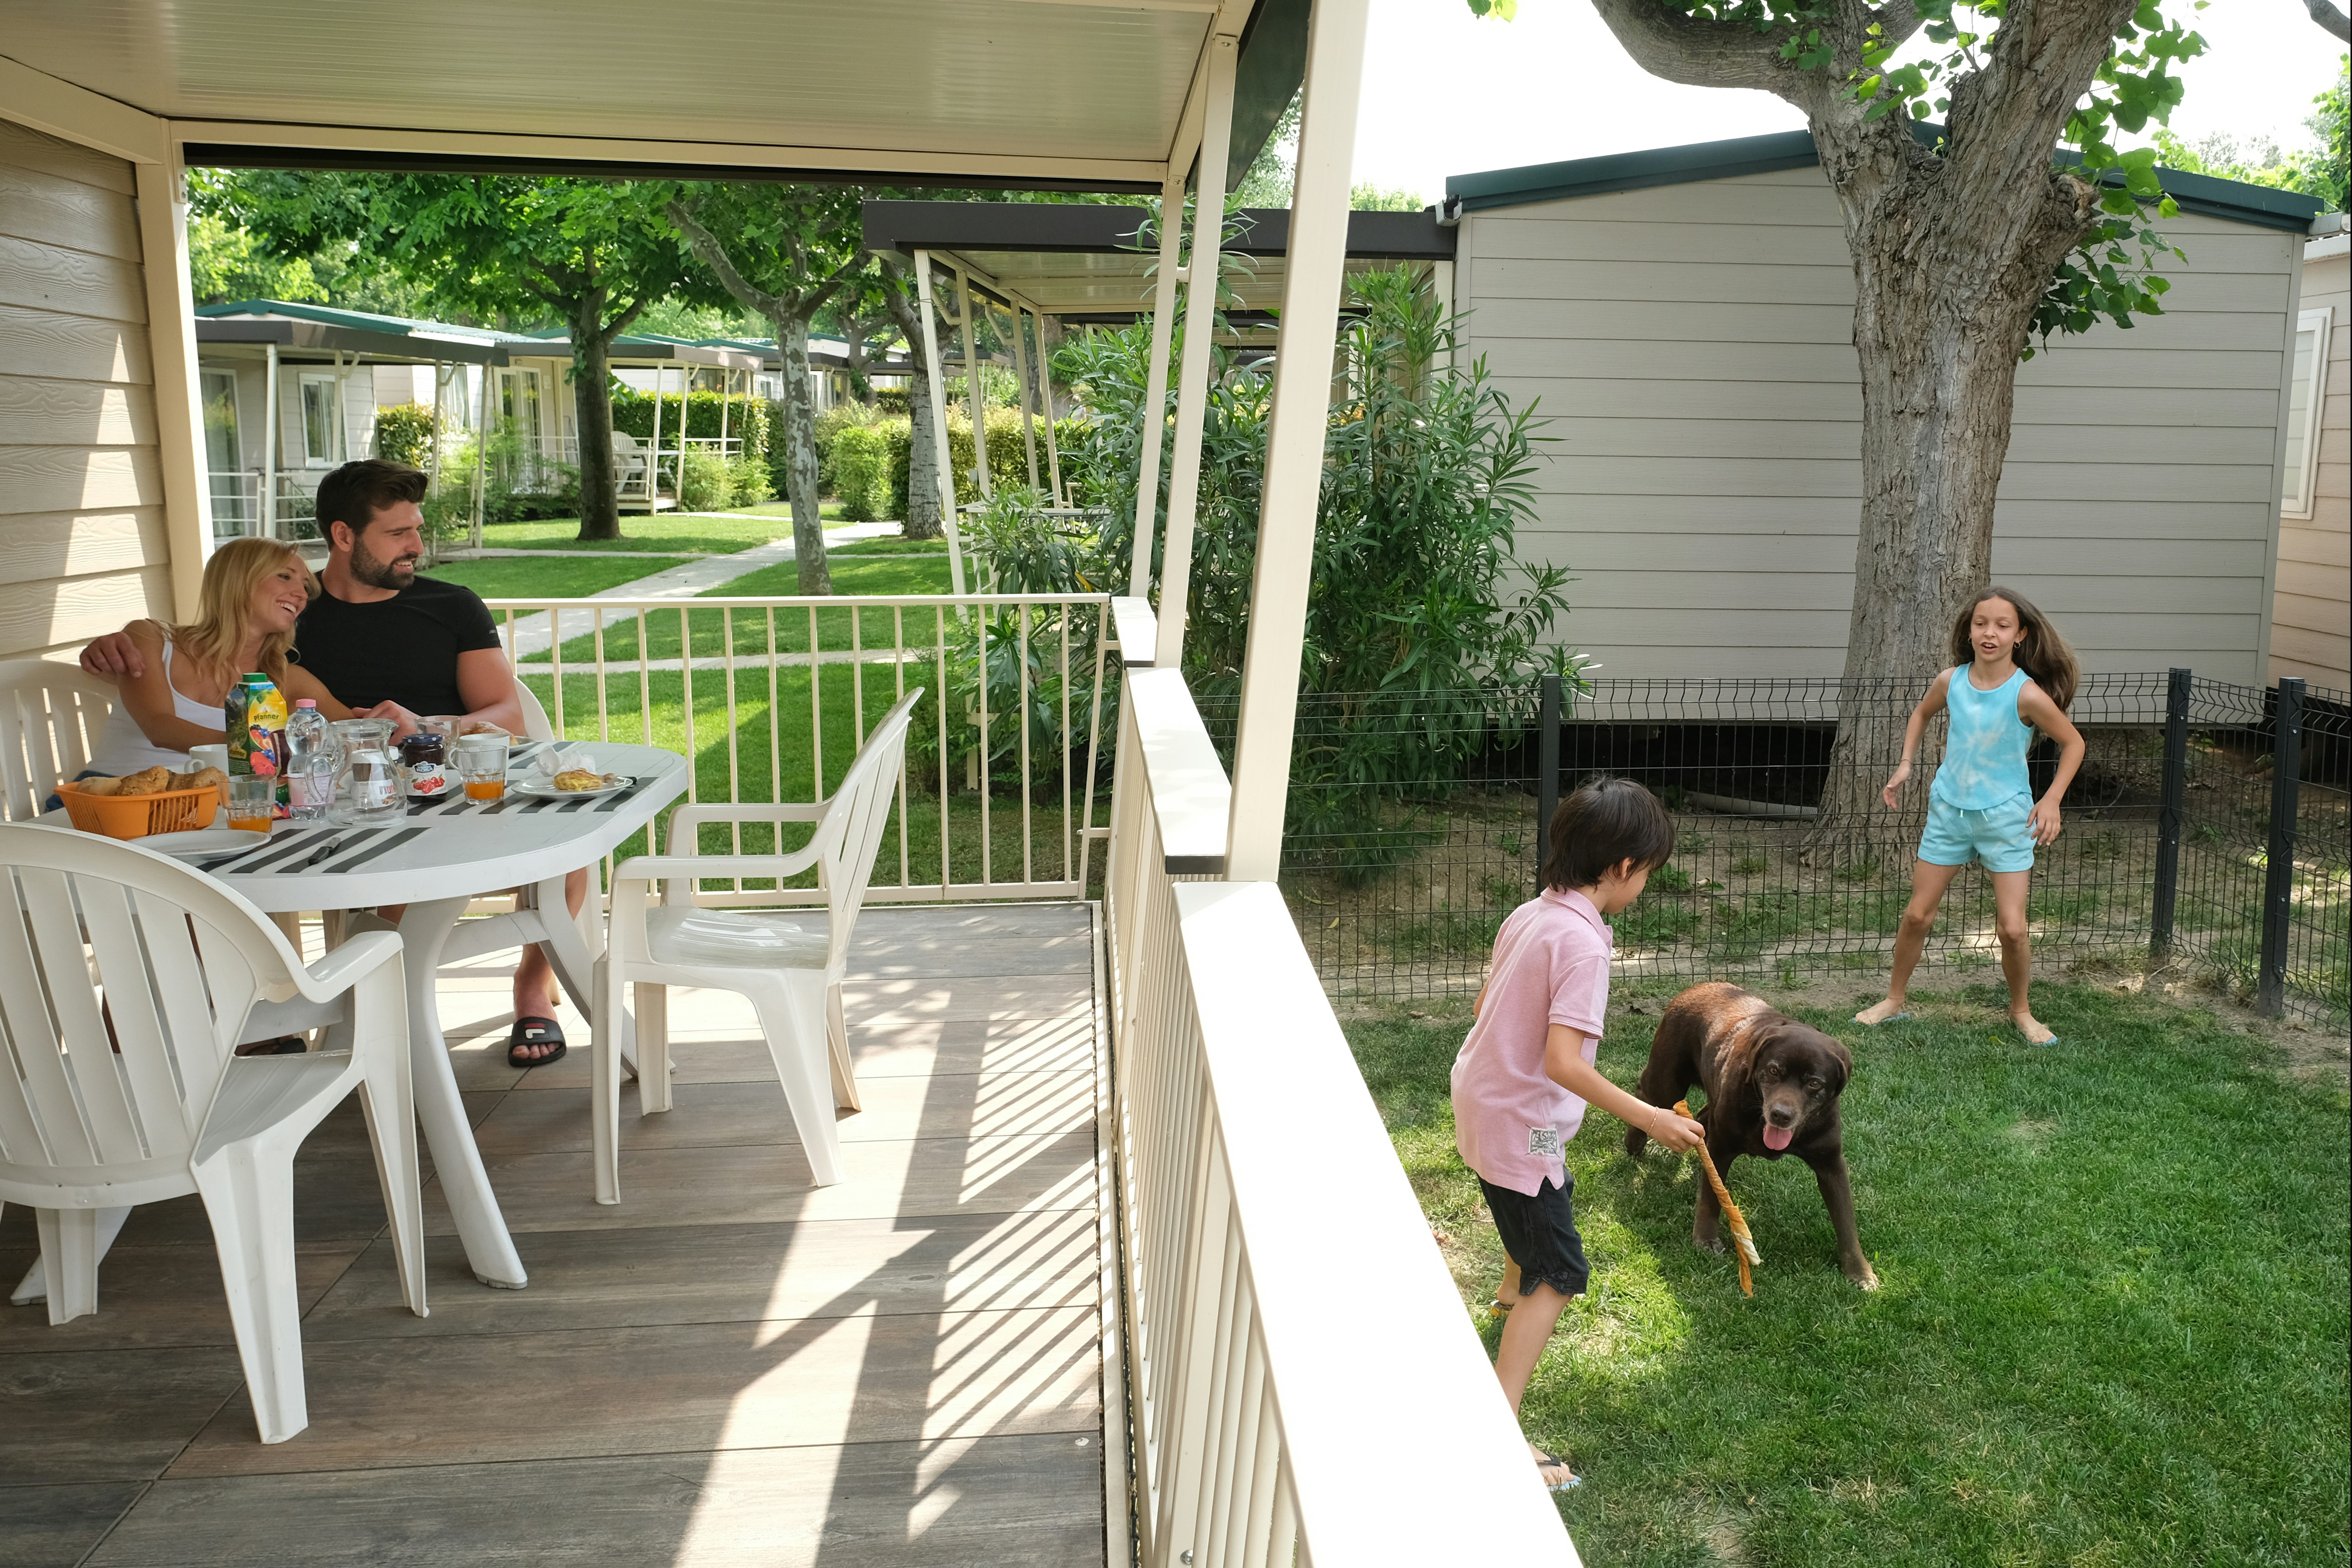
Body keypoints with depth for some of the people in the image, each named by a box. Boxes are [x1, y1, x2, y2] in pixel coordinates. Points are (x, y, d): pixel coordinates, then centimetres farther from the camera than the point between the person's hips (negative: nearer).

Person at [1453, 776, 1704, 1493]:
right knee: (1561, 1276, -1)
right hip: (1518, 1127, -9)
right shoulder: (1582, 944, -25)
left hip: (1481, 1102, 10)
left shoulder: (1528, 915, 1)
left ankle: (1513, 1293, 65)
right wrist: (1647, 1118, -26)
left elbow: (1484, 1003, 13)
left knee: (1553, 1199, 36)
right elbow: (1564, 1063, -31)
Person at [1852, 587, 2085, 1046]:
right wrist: (1906, 763, 5)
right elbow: (1922, 714, 16)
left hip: (2005, 817, -3)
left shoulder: (2027, 694, -18)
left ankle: (2021, 1011, 22)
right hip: (1949, 810, 3)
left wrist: (2052, 800, -14)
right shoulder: (1951, 681, -7)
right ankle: (1893, 1000, 25)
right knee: (1918, 914, 8)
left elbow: (2073, 742, -5)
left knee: (2012, 928, -3)